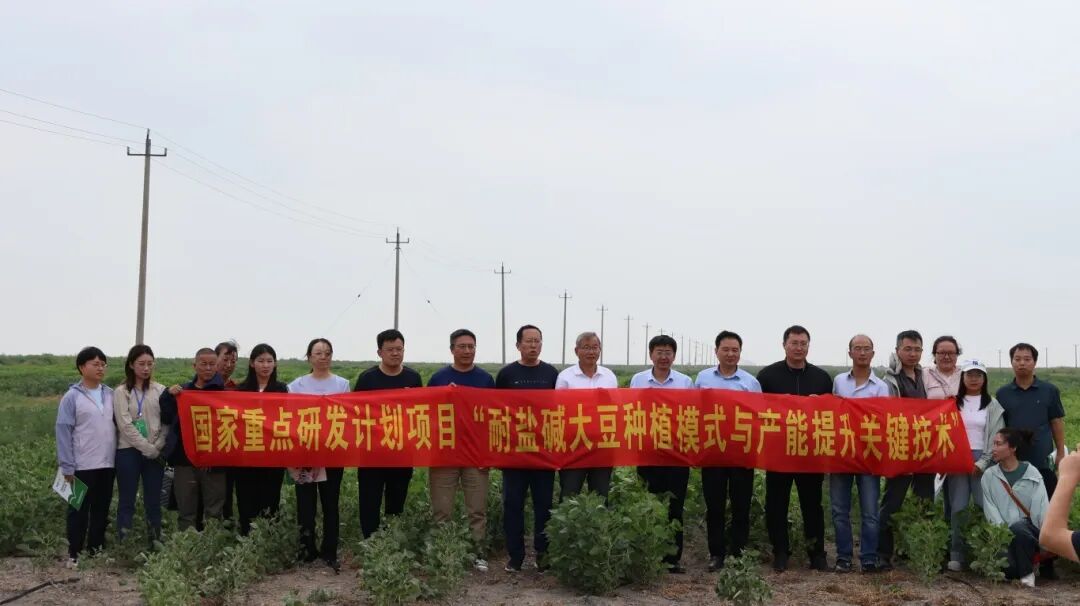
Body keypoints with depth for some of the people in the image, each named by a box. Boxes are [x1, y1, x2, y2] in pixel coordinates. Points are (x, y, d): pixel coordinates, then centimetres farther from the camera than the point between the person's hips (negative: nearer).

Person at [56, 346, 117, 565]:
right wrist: (67, 467, -10)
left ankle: (96, 547, 26)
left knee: (102, 509, 14)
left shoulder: (110, 395, 5)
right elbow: (63, 432, -8)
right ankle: (74, 552, 15)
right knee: (79, 510, 5)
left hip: (107, 464, 4)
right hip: (83, 465, -4)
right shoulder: (72, 397, -7)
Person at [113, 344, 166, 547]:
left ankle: (155, 544, 14)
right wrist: (147, 448, -14)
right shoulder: (121, 392, -2)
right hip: (129, 452, -2)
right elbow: (125, 425, -10)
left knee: (153, 501, 8)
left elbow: (167, 422, 3)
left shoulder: (160, 391, 6)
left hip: (155, 453, 2)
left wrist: (157, 447, -10)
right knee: (127, 501, 3)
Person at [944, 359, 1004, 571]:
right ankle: (956, 555, 2)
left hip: (983, 461, -1)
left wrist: (982, 463, -8)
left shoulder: (993, 406, 8)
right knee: (958, 508, -2)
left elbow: (996, 438, 2)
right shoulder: (953, 404, 10)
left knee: (986, 506, -7)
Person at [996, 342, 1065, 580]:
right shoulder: (1002, 394, 6)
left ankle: (1047, 563, 9)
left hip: (1043, 462, -1)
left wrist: (1061, 452, 3)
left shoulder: (1049, 390, 4)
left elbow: (1057, 422, 8)